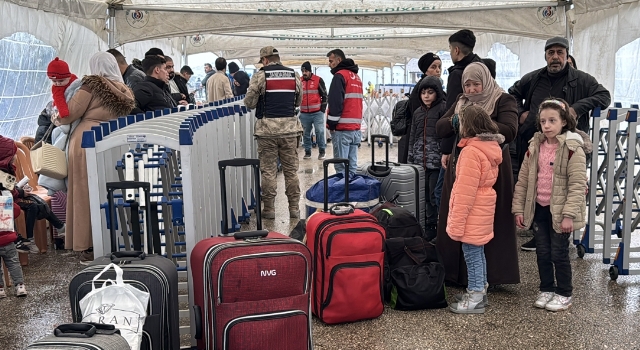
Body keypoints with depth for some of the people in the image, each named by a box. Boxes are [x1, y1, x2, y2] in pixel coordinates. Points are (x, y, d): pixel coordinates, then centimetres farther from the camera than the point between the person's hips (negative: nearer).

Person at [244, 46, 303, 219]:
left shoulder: (260, 75, -4)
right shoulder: (294, 75, 7)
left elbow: (249, 103, -3)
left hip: (267, 129, -3)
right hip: (290, 128, 3)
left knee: (268, 170, 4)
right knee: (291, 170, 9)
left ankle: (269, 209, 9)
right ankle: (294, 208, 13)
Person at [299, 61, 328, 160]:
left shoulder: (318, 80, -1)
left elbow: (324, 95, 2)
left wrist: (323, 108, -3)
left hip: (317, 112, -3)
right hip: (304, 113, 3)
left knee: (320, 131, -5)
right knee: (306, 133, 7)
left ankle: (321, 151, 7)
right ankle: (307, 152, 17)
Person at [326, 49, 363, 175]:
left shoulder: (340, 75, -7)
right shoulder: (356, 76, 21)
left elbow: (335, 102, -15)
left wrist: (331, 124, -9)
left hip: (342, 129, -8)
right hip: (356, 128, 8)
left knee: (341, 167, -6)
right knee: (352, 166, 10)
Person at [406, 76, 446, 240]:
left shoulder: (443, 108, -4)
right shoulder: (418, 112, 16)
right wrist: (410, 160, 16)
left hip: (437, 161, -6)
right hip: (420, 162, 6)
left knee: (436, 197, -4)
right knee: (425, 196, 10)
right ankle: (429, 228, 20)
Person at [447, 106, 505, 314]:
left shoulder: (471, 151, -21)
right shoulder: (491, 147, 8)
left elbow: (466, 191, -22)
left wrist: (457, 223, -18)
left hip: (473, 214, -9)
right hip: (483, 211, 9)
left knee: (472, 255, -1)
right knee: (478, 253, 18)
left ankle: (474, 299, 7)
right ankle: (480, 291, 29)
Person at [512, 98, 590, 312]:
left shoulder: (573, 149, -13)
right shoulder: (535, 146, 4)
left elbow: (577, 185, -16)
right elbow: (523, 180, 6)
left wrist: (569, 215, -21)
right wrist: (519, 208, 3)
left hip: (559, 211, -5)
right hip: (539, 208, 5)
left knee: (559, 253, 4)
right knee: (542, 252, 13)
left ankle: (563, 294, 21)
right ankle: (546, 290, 29)